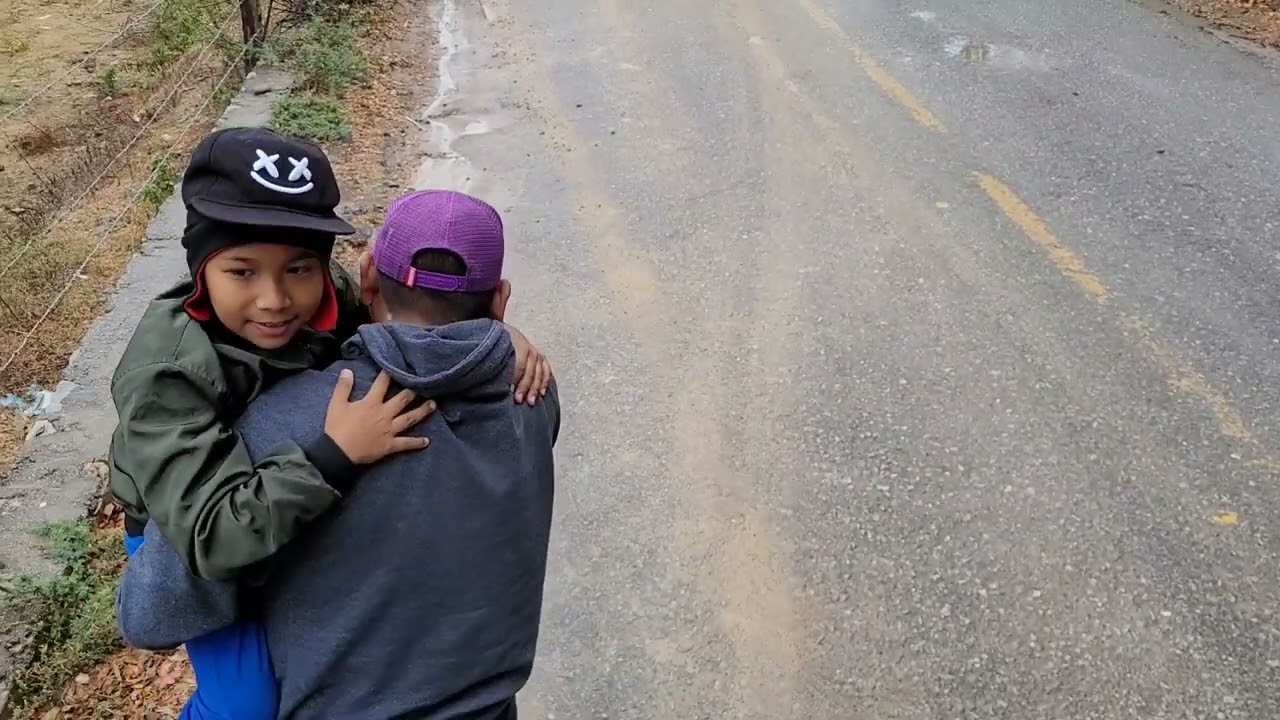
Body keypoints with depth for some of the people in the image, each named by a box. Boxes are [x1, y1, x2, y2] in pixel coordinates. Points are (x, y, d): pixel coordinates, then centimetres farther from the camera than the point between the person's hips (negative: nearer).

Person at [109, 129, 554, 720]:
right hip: (183, 536, -4)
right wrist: (335, 456, -55)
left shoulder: (331, 299, -26)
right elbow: (210, 532, -47)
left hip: (297, 511, 5)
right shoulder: (166, 373, -39)